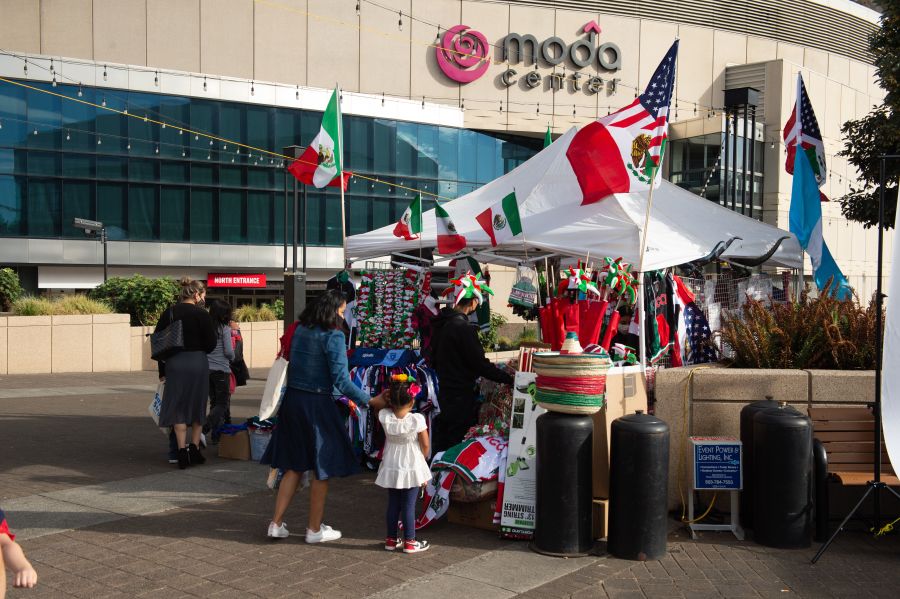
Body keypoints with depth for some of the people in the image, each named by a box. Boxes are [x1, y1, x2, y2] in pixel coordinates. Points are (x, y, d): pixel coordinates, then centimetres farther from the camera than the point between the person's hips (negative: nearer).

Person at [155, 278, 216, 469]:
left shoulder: (169, 313, 3)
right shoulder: (201, 314, -8)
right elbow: (211, 344, -7)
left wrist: (162, 370, 11)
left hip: (174, 364, 2)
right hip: (198, 363, -2)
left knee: (178, 408, 9)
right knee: (197, 405, 13)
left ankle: (182, 451, 3)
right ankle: (194, 449, 13)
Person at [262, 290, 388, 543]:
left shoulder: (300, 330, 6)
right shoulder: (333, 336, -15)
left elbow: (292, 364, 12)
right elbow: (341, 381, -19)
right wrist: (371, 401, -14)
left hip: (292, 399, 7)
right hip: (317, 404, -7)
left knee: (294, 465, 18)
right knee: (322, 468, 9)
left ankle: (276, 524, 19)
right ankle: (314, 529, 17)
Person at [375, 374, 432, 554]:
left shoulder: (384, 417, -13)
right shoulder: (417, 419, -20)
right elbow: (425, 445, -10)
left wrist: (386, 397, 2)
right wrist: (421, 459, 6)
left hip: (391, 468, 3)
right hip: (412, 467, -3)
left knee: (393, 504, 16)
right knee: (409, 506, 4)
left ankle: (391, 539, 25)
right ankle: (409, 542, 12)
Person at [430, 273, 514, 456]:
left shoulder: (442, 323, 8)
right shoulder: (463, 327, -21)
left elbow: (434, 358, 18)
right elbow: (480, 364, -20)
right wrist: (509, 379, -14)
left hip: (445, 391, 9)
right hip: (461, 396, -9)